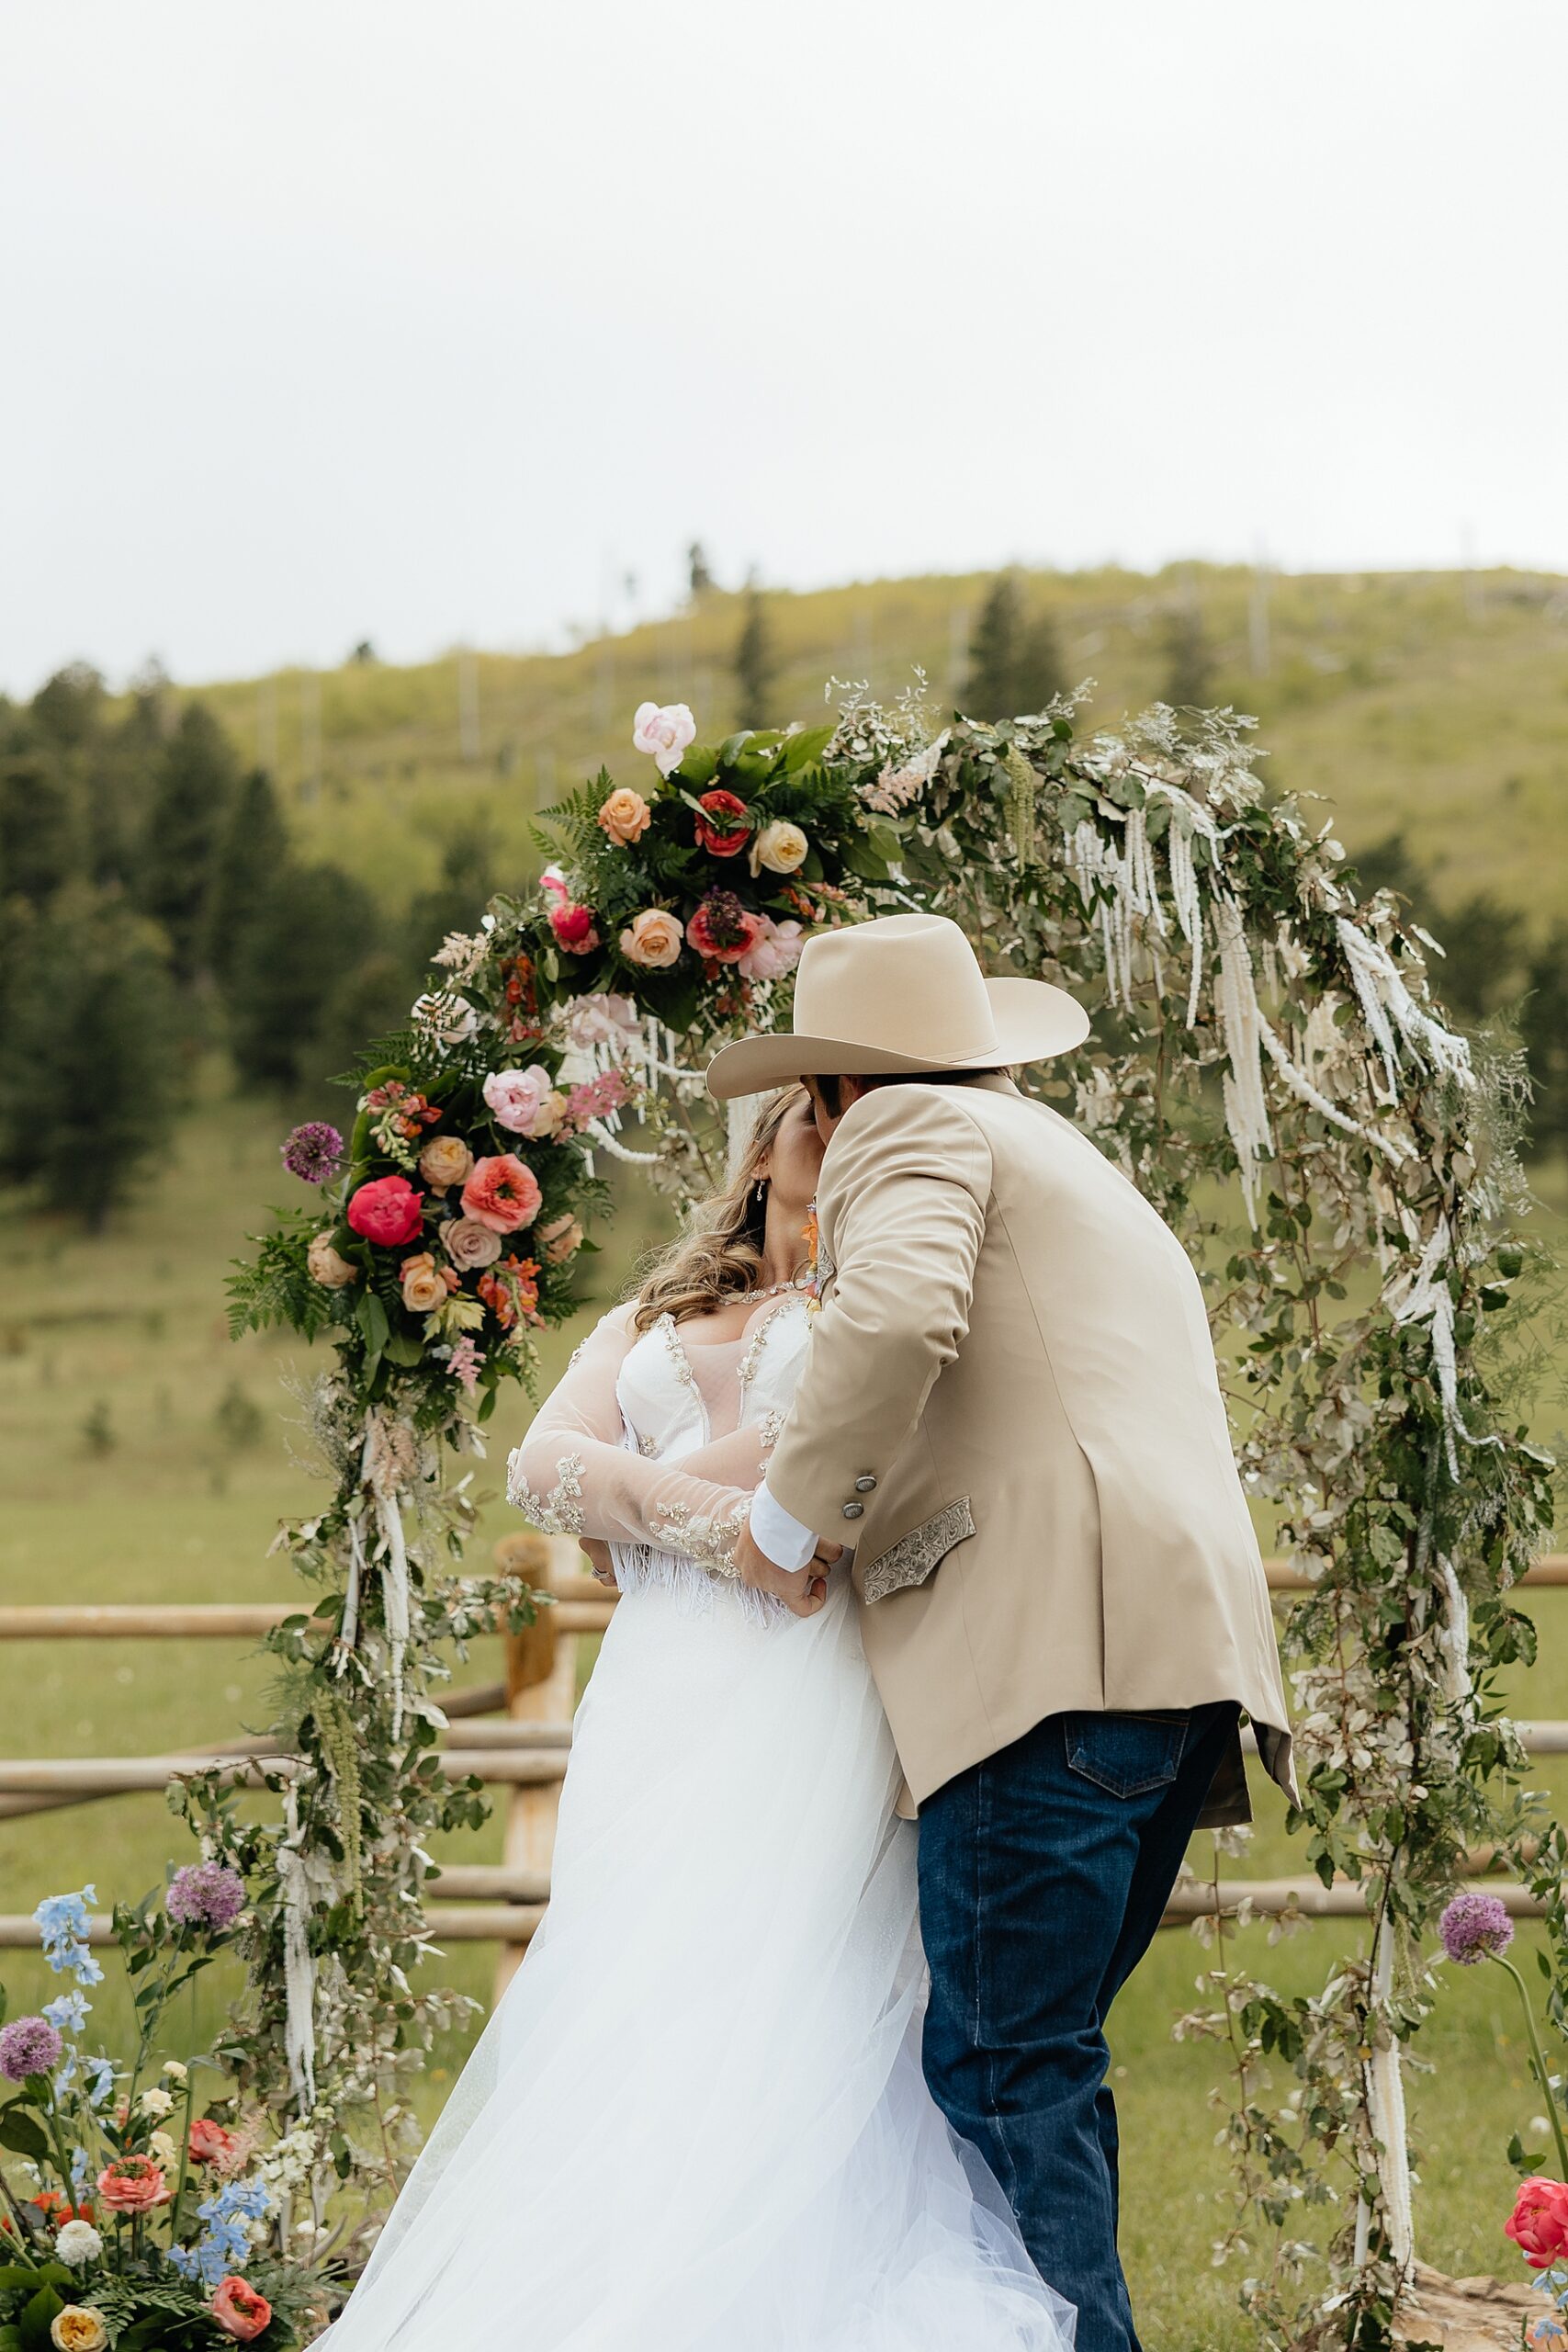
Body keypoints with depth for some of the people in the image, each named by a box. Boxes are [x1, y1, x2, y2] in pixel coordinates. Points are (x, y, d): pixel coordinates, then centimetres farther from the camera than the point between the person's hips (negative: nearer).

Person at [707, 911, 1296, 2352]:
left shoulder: (914, 1130, 7)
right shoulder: (1092, 1182, 35)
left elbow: (899, 1314, -15)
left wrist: (789, 1519, -3)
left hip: (1053, 1653, -9)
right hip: (1191, 1659, 9)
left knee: (1005, 2071, -9)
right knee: (1045, 2059, 11)